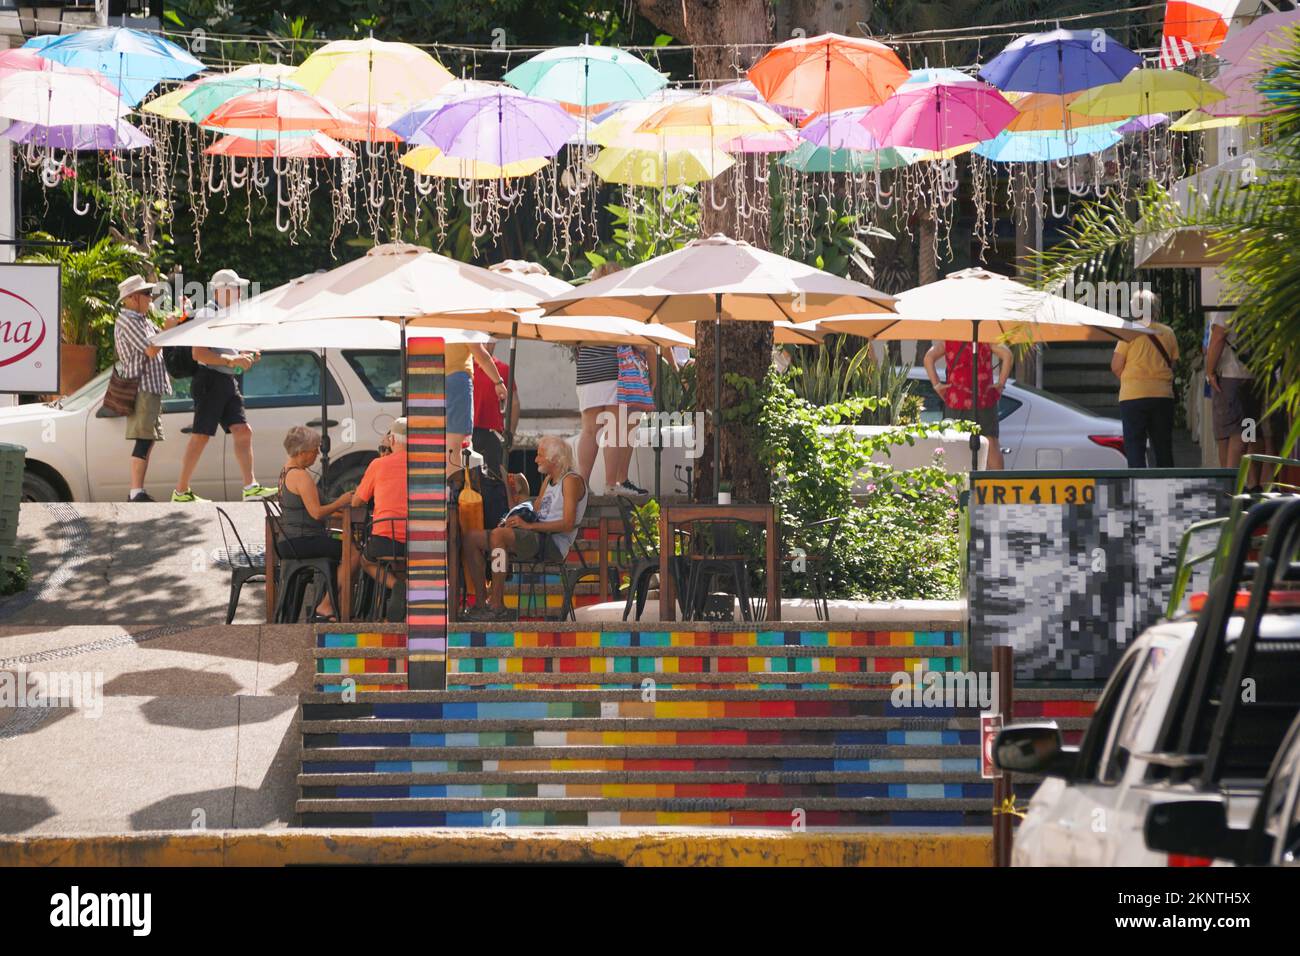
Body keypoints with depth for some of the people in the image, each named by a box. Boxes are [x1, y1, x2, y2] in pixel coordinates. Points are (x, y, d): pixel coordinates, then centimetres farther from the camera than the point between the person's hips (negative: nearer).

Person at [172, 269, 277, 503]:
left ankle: (250, 487, -4)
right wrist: (232, 360, -23)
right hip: (210, 380, -9)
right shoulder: (206, 315, -9)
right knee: (201, 436, -7)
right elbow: (198, 353, -19)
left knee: (243, 432, -1)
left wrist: (246, 357, 9)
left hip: (228, 383, 9)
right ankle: (181, 492, -2)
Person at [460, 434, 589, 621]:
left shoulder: (571, 480, -7)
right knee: (470, 539, 0)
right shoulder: (548, 480, 23)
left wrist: (528, 525, -20)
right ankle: (483, 601, -4)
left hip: (553, 544, -10)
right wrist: (517, 518, -2)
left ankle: (497, 606, -32)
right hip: (537, 538, 10)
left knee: (498, 535, -34)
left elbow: (568, 524, -18)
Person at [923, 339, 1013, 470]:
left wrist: (936, 384, -7)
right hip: (984, 400, -1)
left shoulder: (948, 341, 4)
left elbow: (928, 358, -11)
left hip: (956, 400, 1)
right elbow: (1006, 355, -15)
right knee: (991, 445, 3)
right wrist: (1001, 383, -9)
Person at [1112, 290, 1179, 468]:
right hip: (1163, 394, 4)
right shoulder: (1168, 333, 6)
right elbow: (1172, 364, 12)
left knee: (1135, 447, -2)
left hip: (1134, 394, -4)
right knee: (1163, 446, 12)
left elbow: (1116, 366, -6)